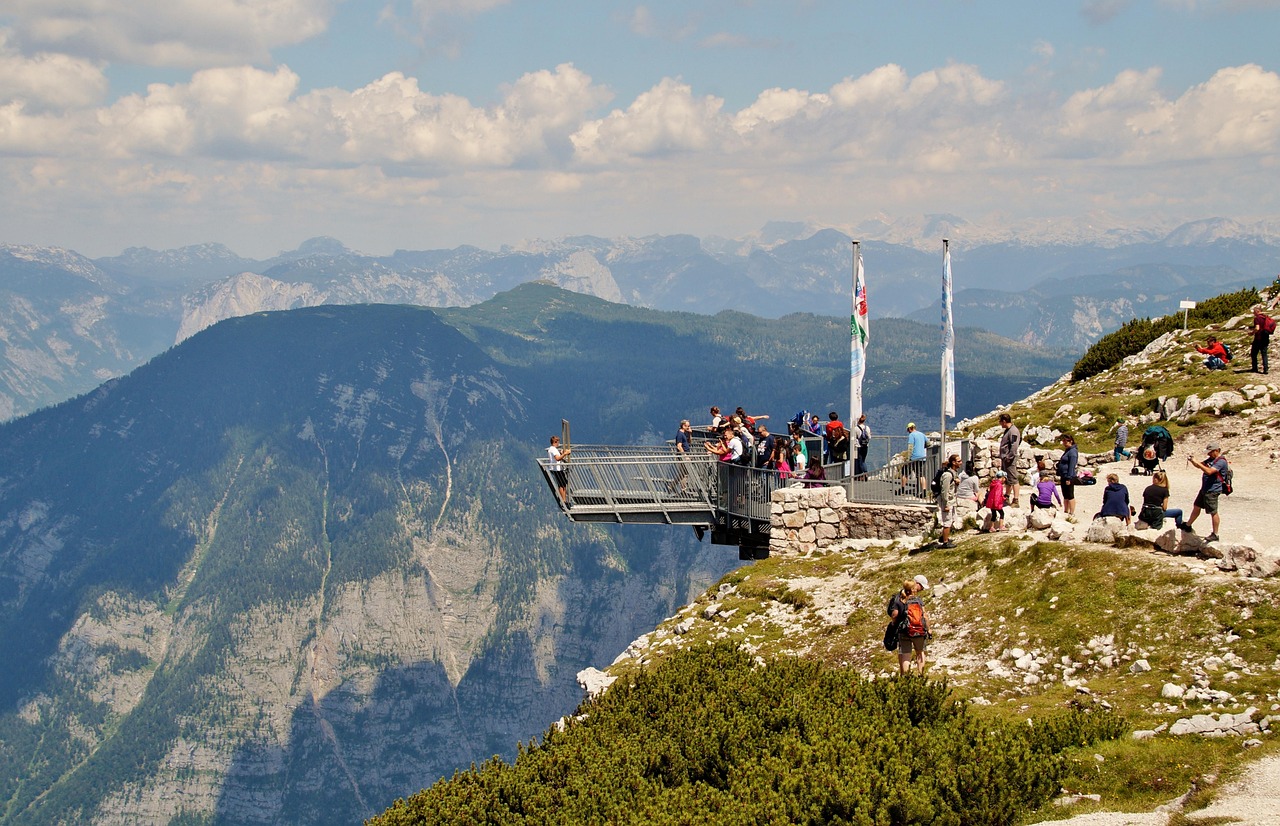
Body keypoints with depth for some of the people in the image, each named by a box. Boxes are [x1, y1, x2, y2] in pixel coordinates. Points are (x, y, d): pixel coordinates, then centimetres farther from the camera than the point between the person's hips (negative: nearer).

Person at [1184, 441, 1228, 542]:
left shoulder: (1221, 462, -18)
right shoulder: (1211, 459, 13)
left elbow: (1209, 471, -29)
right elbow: (1201, 465, 21)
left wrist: (1196, 462, -26)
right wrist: (1192, 461, 0)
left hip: (1212, 491, -10)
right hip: (1205, 489, 10)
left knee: (1213, 512, -2)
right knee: (1196, 507, 20)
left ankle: (1215, 535, 6)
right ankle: (1188, 525, 35)